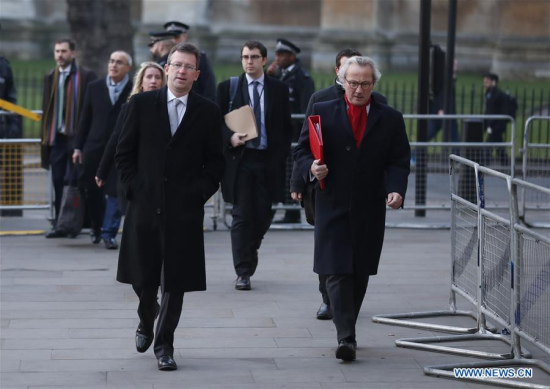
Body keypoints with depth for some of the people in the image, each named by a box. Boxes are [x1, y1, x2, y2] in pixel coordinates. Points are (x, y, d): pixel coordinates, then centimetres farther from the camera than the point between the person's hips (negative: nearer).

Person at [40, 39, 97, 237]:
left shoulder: (87, 76, -3)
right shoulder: (50, 77, 13)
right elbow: (47, 109, 16)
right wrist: (46, 136, 11)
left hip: (77, 137, -5)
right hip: (56, 137, 5)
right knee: (58, 181, 5)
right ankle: (60, 223, 11)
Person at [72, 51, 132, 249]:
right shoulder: (95, 87, 7)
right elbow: (85, 119, 10)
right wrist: (78, 146, 7)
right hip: (94, 147, 3)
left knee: (115, 191, -6)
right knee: (92, 190, 10)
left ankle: (109, 233, 0)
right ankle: (96, 227, 30)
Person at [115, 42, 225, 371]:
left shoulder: (208, 112, 3)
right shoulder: (142, 104, 4)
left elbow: (215, 162, 7)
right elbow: (125, 153, 7)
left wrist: (200, 193, -5)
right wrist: (133, 189, -2)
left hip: (185, 209, -1)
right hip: (145, 205, 1)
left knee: (176, 282, 0)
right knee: (142, 278, 7)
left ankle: (165, 344, 12)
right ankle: (146, 323, 37)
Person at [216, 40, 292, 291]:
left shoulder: (279, 90, 7)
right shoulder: (227, 88, 5)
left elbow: (286, 128, 10)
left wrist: (281, 156, 0)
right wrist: (230, 137, -15)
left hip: (268, 160, 1)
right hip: (239, 159, -1)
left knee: (263, 216, 4)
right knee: (241, 216, -3)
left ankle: (250, 250, 34)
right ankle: (243, 272, 1)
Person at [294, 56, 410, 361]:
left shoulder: (390, 119, 6)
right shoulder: (322, 112, 4)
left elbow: (399, 162, 4)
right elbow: (302, 150, 7)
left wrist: (395, 190, -14)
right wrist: (311, 167, -15)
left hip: (369, 210, 2)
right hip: (333, 206, -2)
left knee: (360, 273, 9)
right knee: (338, 272, -10)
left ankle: (347, 329, 24)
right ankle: (345, 337, -13)